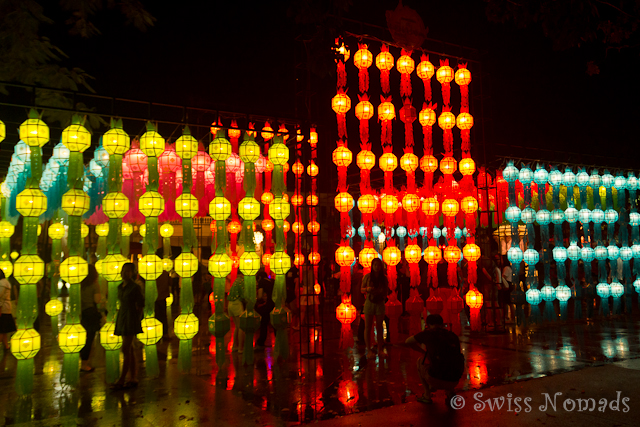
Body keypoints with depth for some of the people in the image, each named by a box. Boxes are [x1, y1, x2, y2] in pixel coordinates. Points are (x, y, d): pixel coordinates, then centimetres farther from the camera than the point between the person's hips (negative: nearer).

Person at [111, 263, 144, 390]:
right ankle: (133, 379, 14)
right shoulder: (120, 287, 12)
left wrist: (137, 320, -10)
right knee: (130, 349, 9)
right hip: (122, 318, 8)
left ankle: (121, 380, -3)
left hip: (131, 319, -8)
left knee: (126, 350, -8)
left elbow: (140, 306, -7)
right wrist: (120, 321, 13)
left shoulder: (135, 287, -10)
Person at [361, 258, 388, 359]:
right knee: (368, 327, 0)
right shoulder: (367, 277, -3)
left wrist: (384, 295, -9)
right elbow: (361, 290, 3)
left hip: (380, 304, 2)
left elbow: (386, 290, 11)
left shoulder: (384, 278, 2)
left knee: (379, 327, 9)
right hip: (369, 303, -2)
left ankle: (380, 349, 18)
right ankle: (369, 350, 7)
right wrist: (367, 289, -18)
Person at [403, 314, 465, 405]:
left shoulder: (428, 333, 5)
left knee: (420, 360, 29)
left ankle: (427, 395, 24)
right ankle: (449, 392, 15)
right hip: (453, 382, 4)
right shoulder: (454, 336, 17)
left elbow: (407, 342, 21)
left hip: (435, 379, -4)